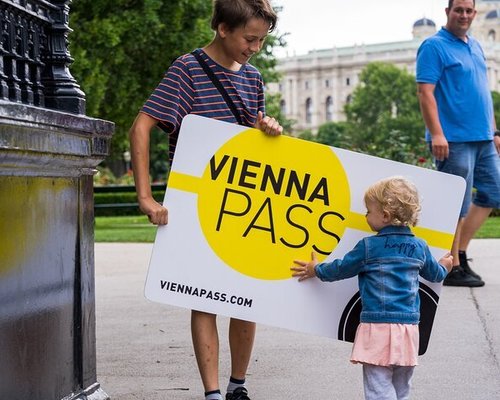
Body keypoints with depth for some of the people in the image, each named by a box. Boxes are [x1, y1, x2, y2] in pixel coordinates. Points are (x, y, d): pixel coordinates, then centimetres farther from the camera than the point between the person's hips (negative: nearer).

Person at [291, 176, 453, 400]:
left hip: (377, 326, -5)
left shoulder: (368, 247, -6)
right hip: (409, 327, 5)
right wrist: (444, 266, 50)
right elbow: (434, 274, 26)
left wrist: (316, 270, 24)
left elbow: (341, 269, 6)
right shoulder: (419, 247, 9)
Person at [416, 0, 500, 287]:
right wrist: (436, 134, -21)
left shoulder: (475, 47, 17)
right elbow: (426, 92, -14)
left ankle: (459, 251, 19)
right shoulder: (434, 47, -6)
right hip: (454, 139, -8)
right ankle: (453, 268, 4)